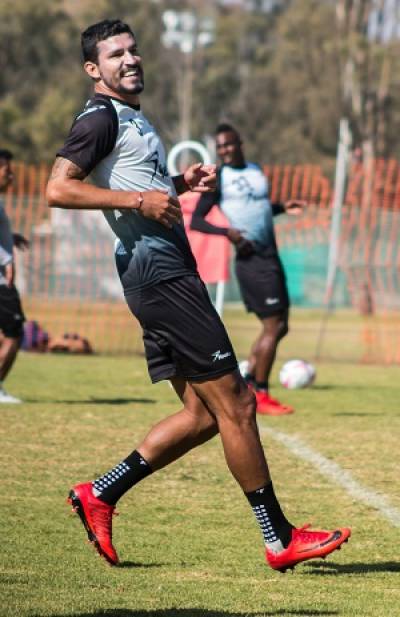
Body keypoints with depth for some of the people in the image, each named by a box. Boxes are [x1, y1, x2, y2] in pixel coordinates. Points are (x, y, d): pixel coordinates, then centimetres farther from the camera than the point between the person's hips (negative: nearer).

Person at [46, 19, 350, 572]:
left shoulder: (132, 117, 23)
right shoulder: (101, 118, -8)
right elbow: (58, 189, -19)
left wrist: (181, 184, 19)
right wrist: (139, 199, -20)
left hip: (165, 273, 10)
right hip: (158, 272, -10)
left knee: (203, 413, 9)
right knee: (233, 403, -8)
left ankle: (100, 494, 11)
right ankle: (280, 539, -4)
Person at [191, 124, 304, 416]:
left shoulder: (257, 171, 16)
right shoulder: (218, 180, -5)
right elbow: (196, 221, -7)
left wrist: (282, 207, 13)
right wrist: (227, 231, -22)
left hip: (271, 257, 8)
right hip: (252, 259, -8)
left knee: (278, 327, 10)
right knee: (273, 325, -9)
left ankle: (246, 385, 16)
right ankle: (261, 395, -3)